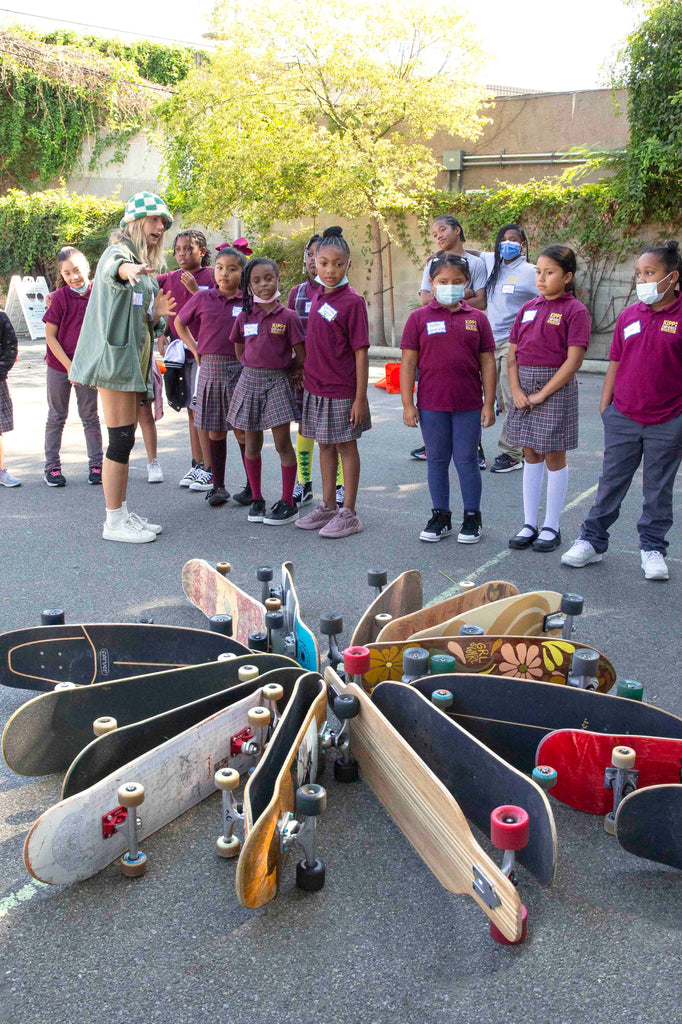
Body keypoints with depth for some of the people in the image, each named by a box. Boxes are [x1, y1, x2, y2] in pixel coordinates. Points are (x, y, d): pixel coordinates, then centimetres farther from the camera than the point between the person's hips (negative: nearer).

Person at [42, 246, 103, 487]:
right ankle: (51, 466, 15)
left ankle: (96, 464, 15)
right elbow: (50, 336, -9)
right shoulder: (59, 297, -10)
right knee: (57, 417, 7)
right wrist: (70, 365, -15)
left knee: (90, 416, 7)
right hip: (59, 366, -1)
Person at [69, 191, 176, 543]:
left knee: (125, 440, 12)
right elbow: (113, 269, -34)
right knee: (121, 439, -8)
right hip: (116, 356, -9)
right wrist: (127, 269, -58)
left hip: (134, 359, 9)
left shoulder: (145, 269, 21)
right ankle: (114, 522, -1)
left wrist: (156, 314, 1)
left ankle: (123, 514, 20)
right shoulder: (117, 253, -7)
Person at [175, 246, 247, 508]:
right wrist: (195, 350, 11)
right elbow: (179, 323, 18)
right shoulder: (202, 298, 5)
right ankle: (218, 486, 16)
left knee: (243, 430, -1)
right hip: (210, 368, 2)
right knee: (215, 430, 7)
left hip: (240, 368, -2)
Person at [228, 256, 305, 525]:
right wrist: (254, 368, 9)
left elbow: (301, 355, -2)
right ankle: (256, 500, 20)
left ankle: (287, 503, 4)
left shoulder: (287, 316, -5)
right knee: (252, 443, 8)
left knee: (282, 443, -4)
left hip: (278, 382, -3)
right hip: (250, 381, 4)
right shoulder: (244, 316, 5)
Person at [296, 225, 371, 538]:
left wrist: (360, 397, -16)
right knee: (325, 444, 15)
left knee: (346, 445, 2)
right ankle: (327, 506, 27)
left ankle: (348, 513, 11)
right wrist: (306, 378, 12)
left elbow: (361, 352, -14)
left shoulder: (352, 302, -13)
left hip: (342, 390, -7)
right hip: (315, 386, 7)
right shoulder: (318, 296, 7)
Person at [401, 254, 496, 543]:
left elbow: (487, 363, 4)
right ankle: (440, 516, 24)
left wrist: (489, 403, 0)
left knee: (467, 460, 7)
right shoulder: (419, 318, 0)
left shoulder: (477, 318, 3)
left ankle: (472, 518, 20)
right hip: (431, 405, 0)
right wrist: (407, 404, -4)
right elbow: (408, 363, -1)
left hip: (468, 405, 0)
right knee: (437, 461, 11)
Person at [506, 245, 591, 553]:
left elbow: (573, 360, -14)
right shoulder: (527, 309, 10)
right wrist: (516, 391, -6)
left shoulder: (575, 311, -7)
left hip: (556, 388, -5)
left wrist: (542, 394, -15)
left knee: (554, 457, 3)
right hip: (525, 388, 6)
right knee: (531, 455, 11)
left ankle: (551, 528, 14)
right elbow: (512, 354, 8)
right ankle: (529, 524, 20)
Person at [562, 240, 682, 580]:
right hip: (623, 418, 3)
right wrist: (605, 408, 8)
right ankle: (592, 541, 20)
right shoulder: (629, 315, 5)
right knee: (611, 482, 10)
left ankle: (652, 548, 22)